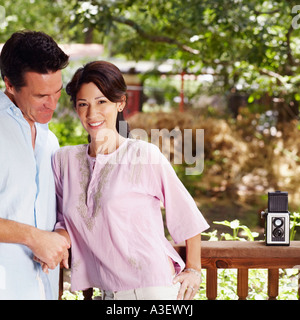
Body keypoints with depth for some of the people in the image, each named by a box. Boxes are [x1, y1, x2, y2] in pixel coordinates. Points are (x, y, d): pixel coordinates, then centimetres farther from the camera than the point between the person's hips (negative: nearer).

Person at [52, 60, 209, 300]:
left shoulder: (144, 155, -9)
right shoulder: (64, 160, 4)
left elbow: (187, 216, -2)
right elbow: (66, 221, 12)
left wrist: (193, 271, 1)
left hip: (154, 288, -4)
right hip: (109, 292, 5)